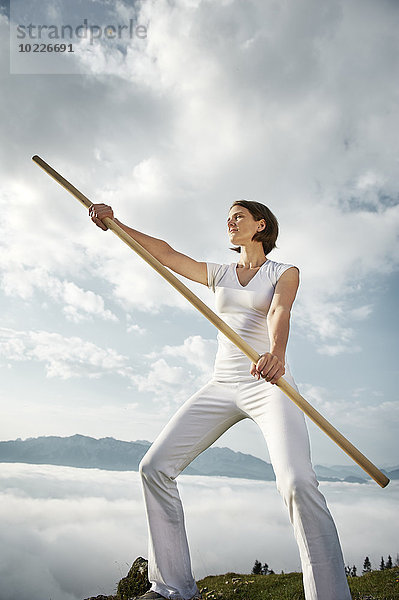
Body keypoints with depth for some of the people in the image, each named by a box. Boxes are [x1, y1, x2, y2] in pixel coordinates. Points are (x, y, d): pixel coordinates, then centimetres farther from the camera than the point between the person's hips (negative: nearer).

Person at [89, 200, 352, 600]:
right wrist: (115, 223, 0)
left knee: (297, 483, -26)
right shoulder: (218, 274, 19)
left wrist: (276, 351, -35)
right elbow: (164, 252, 10)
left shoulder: (285, 273, 8)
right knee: (154, 466, -5)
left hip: (268, 385, -4)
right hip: (221, 385, 5)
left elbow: (279, 312, -14)